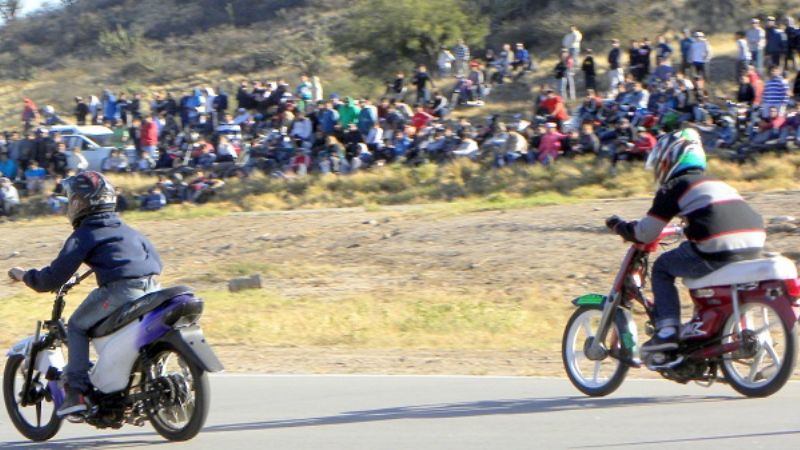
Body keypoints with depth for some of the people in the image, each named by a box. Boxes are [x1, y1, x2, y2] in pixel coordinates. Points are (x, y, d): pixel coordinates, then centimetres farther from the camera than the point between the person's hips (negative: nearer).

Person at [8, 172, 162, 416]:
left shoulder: (84, 235, 5)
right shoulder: (127, 230, 26)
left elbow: (55, 276, 0)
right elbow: (155, 260, 30)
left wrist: (25, 276, 16)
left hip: (120, 291, -7)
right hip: (152, 288, 7)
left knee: (76, 327, 12)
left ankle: (77, 392, -1)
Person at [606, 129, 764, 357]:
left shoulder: (674, 187, 7)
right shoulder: (717, 184, 28)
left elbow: (645, 233, 8)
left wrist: (619, 226, 26)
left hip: (717, 253, -7)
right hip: (753, 250, 7)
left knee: (662, 268, 14)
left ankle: (667, 331, 1)